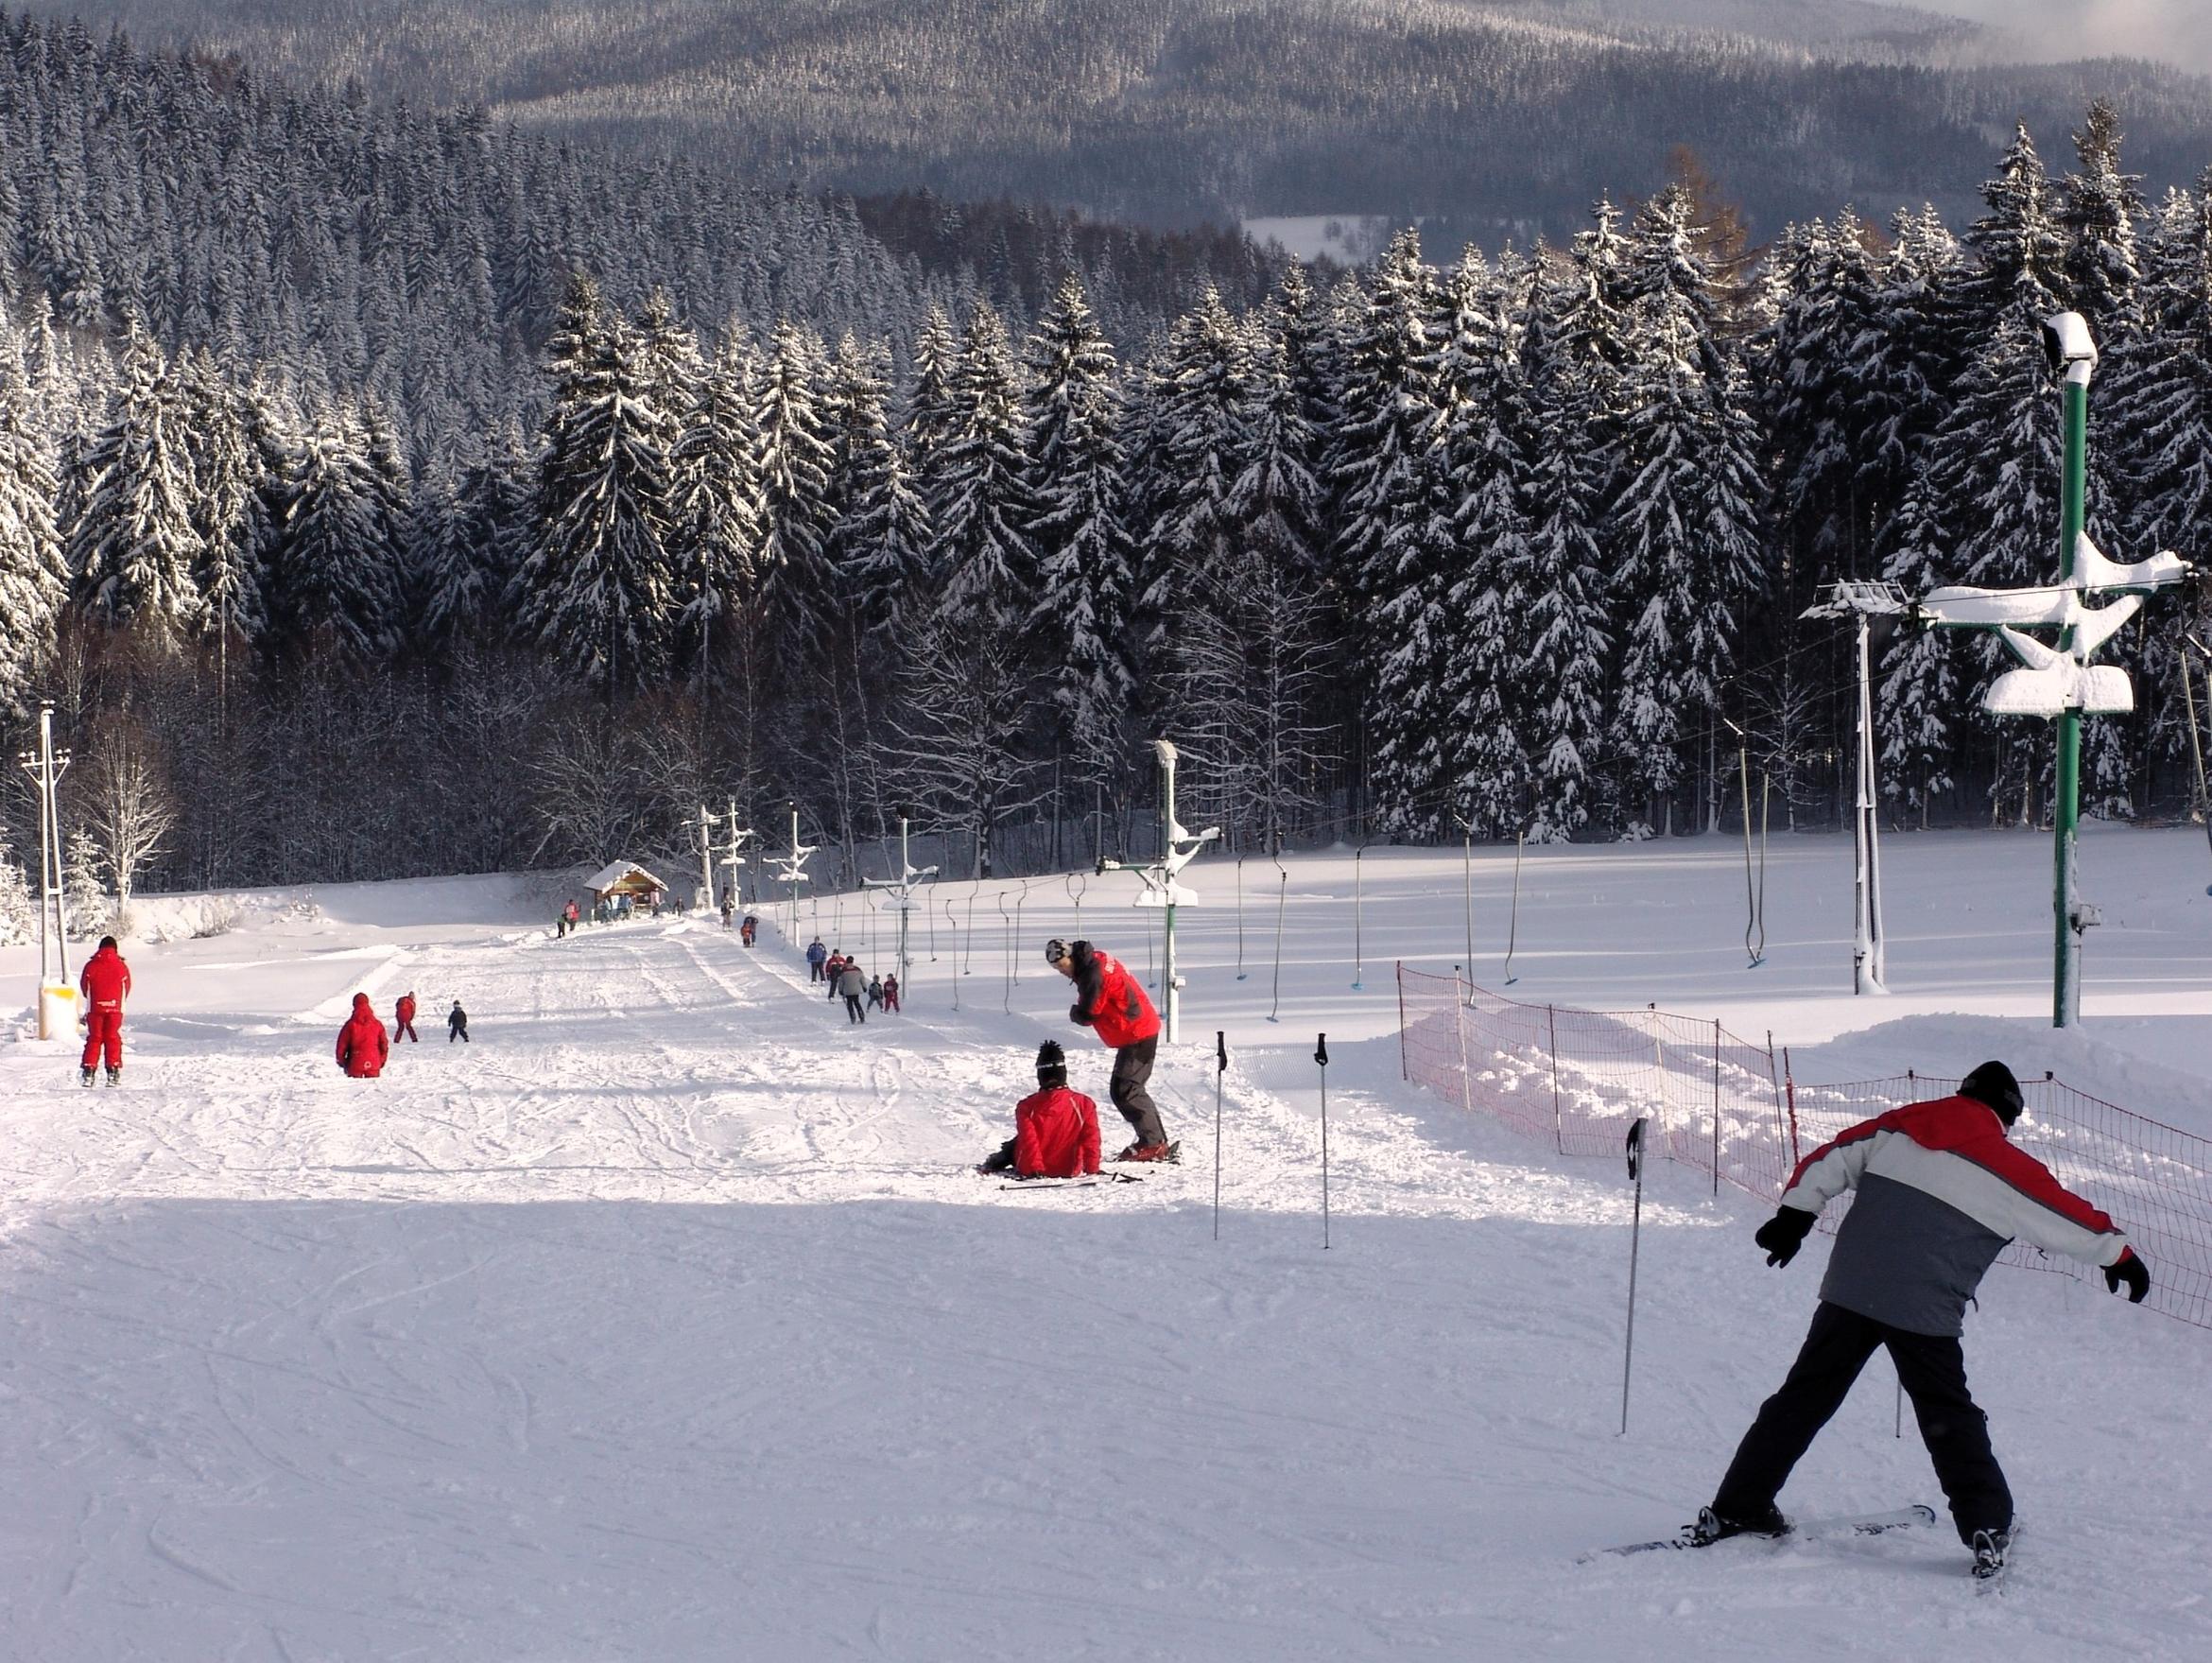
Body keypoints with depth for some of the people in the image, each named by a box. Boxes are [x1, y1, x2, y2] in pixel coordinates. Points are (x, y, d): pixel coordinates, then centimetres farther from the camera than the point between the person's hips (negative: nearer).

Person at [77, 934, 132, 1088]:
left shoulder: (91, 966, -1)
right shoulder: (121, 966, -1)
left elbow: (84, 987, 6)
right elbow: (127, 988, 6)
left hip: (95, 1007, 0)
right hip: (115, 1007, 0)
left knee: (94, 1039, 6)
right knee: (113, 1039, 5)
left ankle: (88, 1071, -1)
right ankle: (113, 1071, 0)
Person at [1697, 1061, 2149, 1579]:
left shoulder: (1898, 1126, 13)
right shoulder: (2006, 1167, 2)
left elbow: (1830, 1161, 11)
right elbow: (2069, 1214, 11)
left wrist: (1793, 1216, 14)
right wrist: (2120, 1256, 25)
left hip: (1849, 1289, 3)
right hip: (1925, 1311, -3)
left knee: (1803, 1399, 11)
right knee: (1950, 1420, 10)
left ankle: (1736, 1510, 13)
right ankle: (1988, 1529, 7)